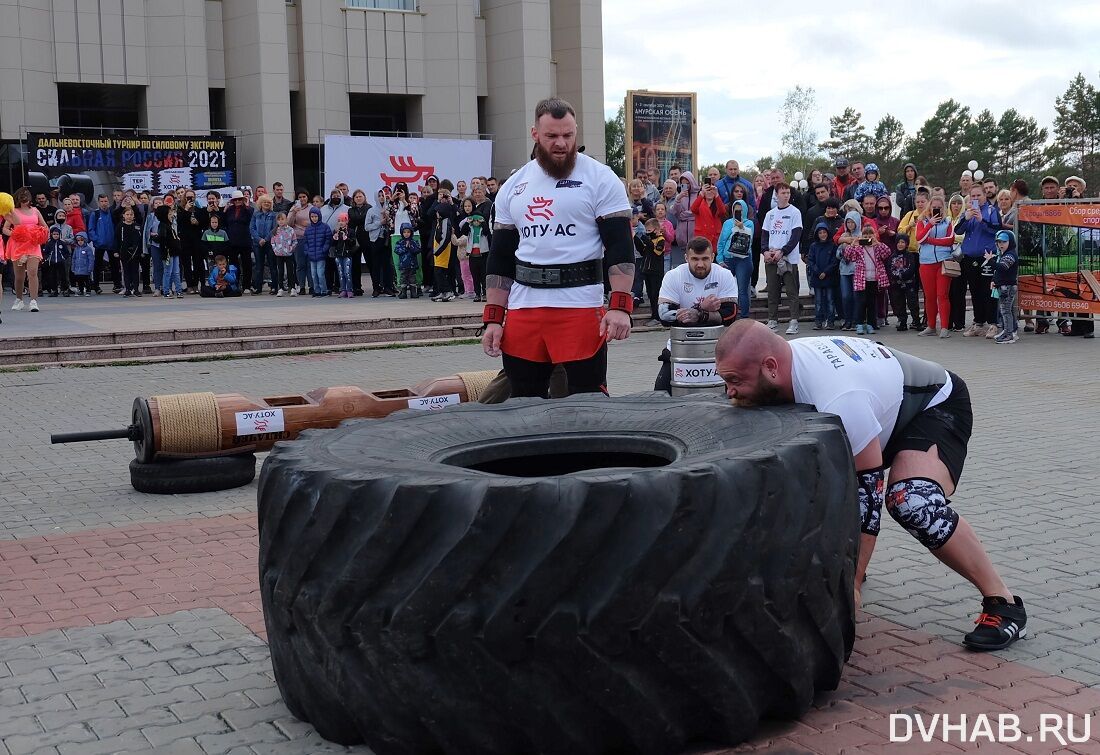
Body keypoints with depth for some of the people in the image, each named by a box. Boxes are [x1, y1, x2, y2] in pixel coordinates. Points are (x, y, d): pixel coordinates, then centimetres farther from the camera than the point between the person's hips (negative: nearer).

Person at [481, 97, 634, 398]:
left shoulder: (599, 178, -1)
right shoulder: (513, 187, 12)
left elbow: (620, 248, -7)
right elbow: (500, 259, 14)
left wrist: (620, 306, -19)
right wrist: (493, 319, 7)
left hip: (581, 306, -4)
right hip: (522, 310, 5)